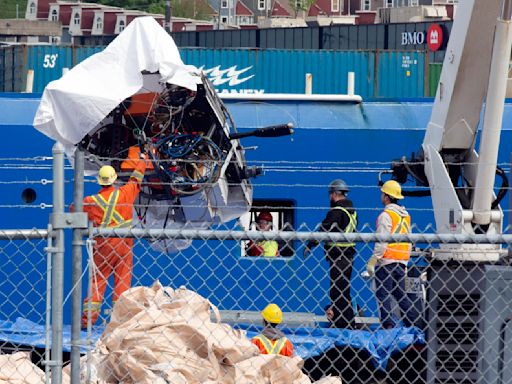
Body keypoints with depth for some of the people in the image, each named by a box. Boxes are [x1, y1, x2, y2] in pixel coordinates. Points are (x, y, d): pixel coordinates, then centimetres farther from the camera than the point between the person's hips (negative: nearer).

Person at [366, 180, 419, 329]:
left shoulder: (386, 215, -11)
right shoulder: (405, 215, 14)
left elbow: (382, 242, -16)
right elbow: (409, 241, 19)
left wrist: (372, 261, -13)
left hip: (386, 261, -8)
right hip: (401, 261, 8)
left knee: (383, 294, -4)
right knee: (400, 293, 14)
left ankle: (389, 326, -10)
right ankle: (415, 323, 9)